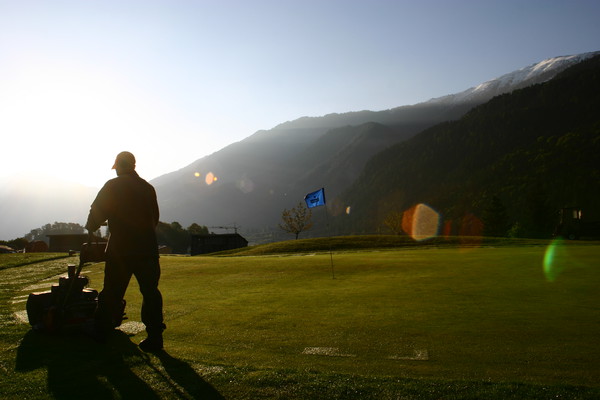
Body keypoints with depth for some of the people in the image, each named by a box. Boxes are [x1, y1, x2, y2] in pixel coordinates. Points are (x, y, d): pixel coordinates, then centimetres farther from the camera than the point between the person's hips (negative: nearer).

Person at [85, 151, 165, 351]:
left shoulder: (112, 186, -2)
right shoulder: (148, 188, 10)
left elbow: (96, 213, 1)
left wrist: (89, 229, 20)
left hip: (120, 248, -2)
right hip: (147, 248, 3)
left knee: (111, 293, 9)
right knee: (150, 292, 5)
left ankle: (100, 333, 19)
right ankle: (154, 336, 4)